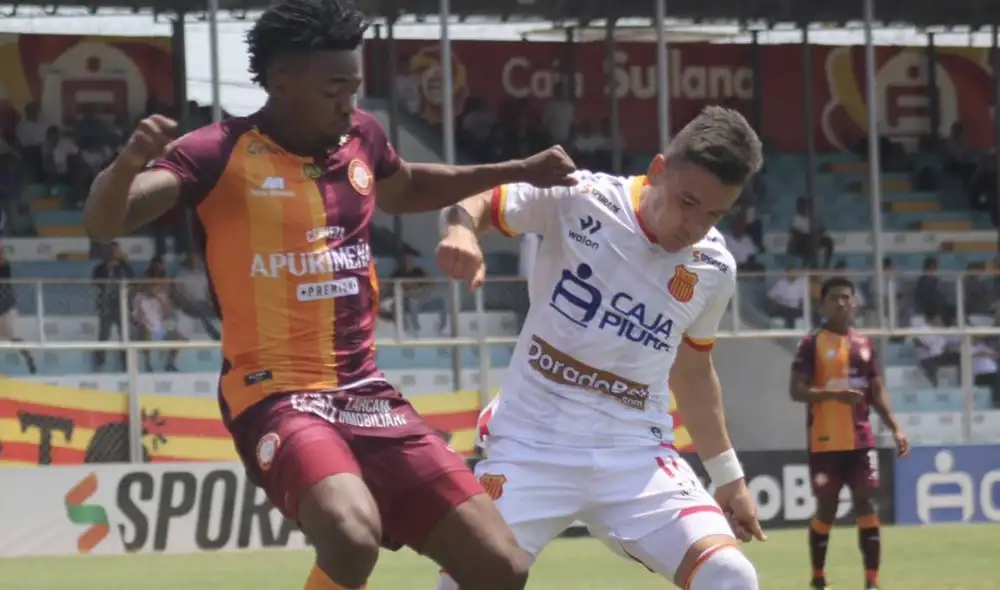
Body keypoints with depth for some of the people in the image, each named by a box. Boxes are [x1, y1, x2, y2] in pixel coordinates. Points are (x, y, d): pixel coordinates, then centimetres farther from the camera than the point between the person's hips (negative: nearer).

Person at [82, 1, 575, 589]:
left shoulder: (362, 137, 9)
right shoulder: (223, 152, -10)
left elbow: (409, 189, 33)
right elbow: (104, 222, -20)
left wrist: (520, 172, 26)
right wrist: (131, 160, -41)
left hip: (368, 395, 7)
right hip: (277, 394, -7)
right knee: (353, 535, -36)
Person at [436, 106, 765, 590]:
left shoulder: (713, 270, 2)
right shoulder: (580, 200, -10)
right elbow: (480, 201, 0)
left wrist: (728, 476, 20)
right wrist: (461, 230, -25)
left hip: (636, 454, 2)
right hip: (531, 443, -2)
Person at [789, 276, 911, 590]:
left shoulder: (864, 344, 12)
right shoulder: (813, 344, -4)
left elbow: (877, 392, 16)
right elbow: (797, 390, -11)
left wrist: (895, 429, 6)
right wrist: (834, 393, -25)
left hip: (861, 440, 4)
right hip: (825, 442, -4)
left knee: (867, 503, -4)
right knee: (826, 508, 3)